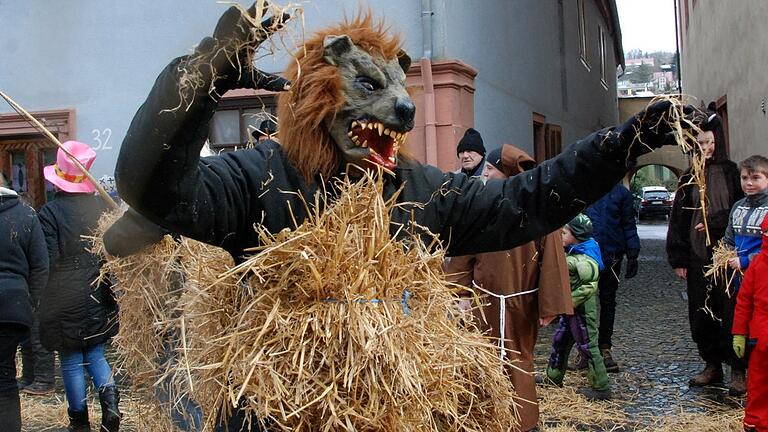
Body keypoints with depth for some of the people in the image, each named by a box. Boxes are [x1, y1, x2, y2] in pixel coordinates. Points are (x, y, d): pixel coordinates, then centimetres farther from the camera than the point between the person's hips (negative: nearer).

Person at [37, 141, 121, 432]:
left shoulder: (49, 213, -13)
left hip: (64, 300, -3)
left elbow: (48, 260, -15)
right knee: (96, 353, 17)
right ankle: (110, 399, -3)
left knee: (71, 362, 8)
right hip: (98, 296, 3)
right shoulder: (102, 207, -4)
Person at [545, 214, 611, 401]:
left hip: (582, 310, -10)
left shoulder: (585, 260, -23)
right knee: (559, 341, 18)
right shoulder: (570, 252, 7)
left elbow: (589, 286, -29)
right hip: (570, 309, 10)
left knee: (587, 347, -2)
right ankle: (553, 378, 32)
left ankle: (601, 388, 7)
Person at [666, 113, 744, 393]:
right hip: (697, 257, 3)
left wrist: (716, 221, -14)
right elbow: (678, 220, 8)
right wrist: (678, 259, 3)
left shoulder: (731, 173, 2)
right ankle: (712, 366, 19)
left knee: (730, 312, -4)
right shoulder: (688, 179, 11)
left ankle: (738, 370, 6)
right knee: (701, 314, 6)